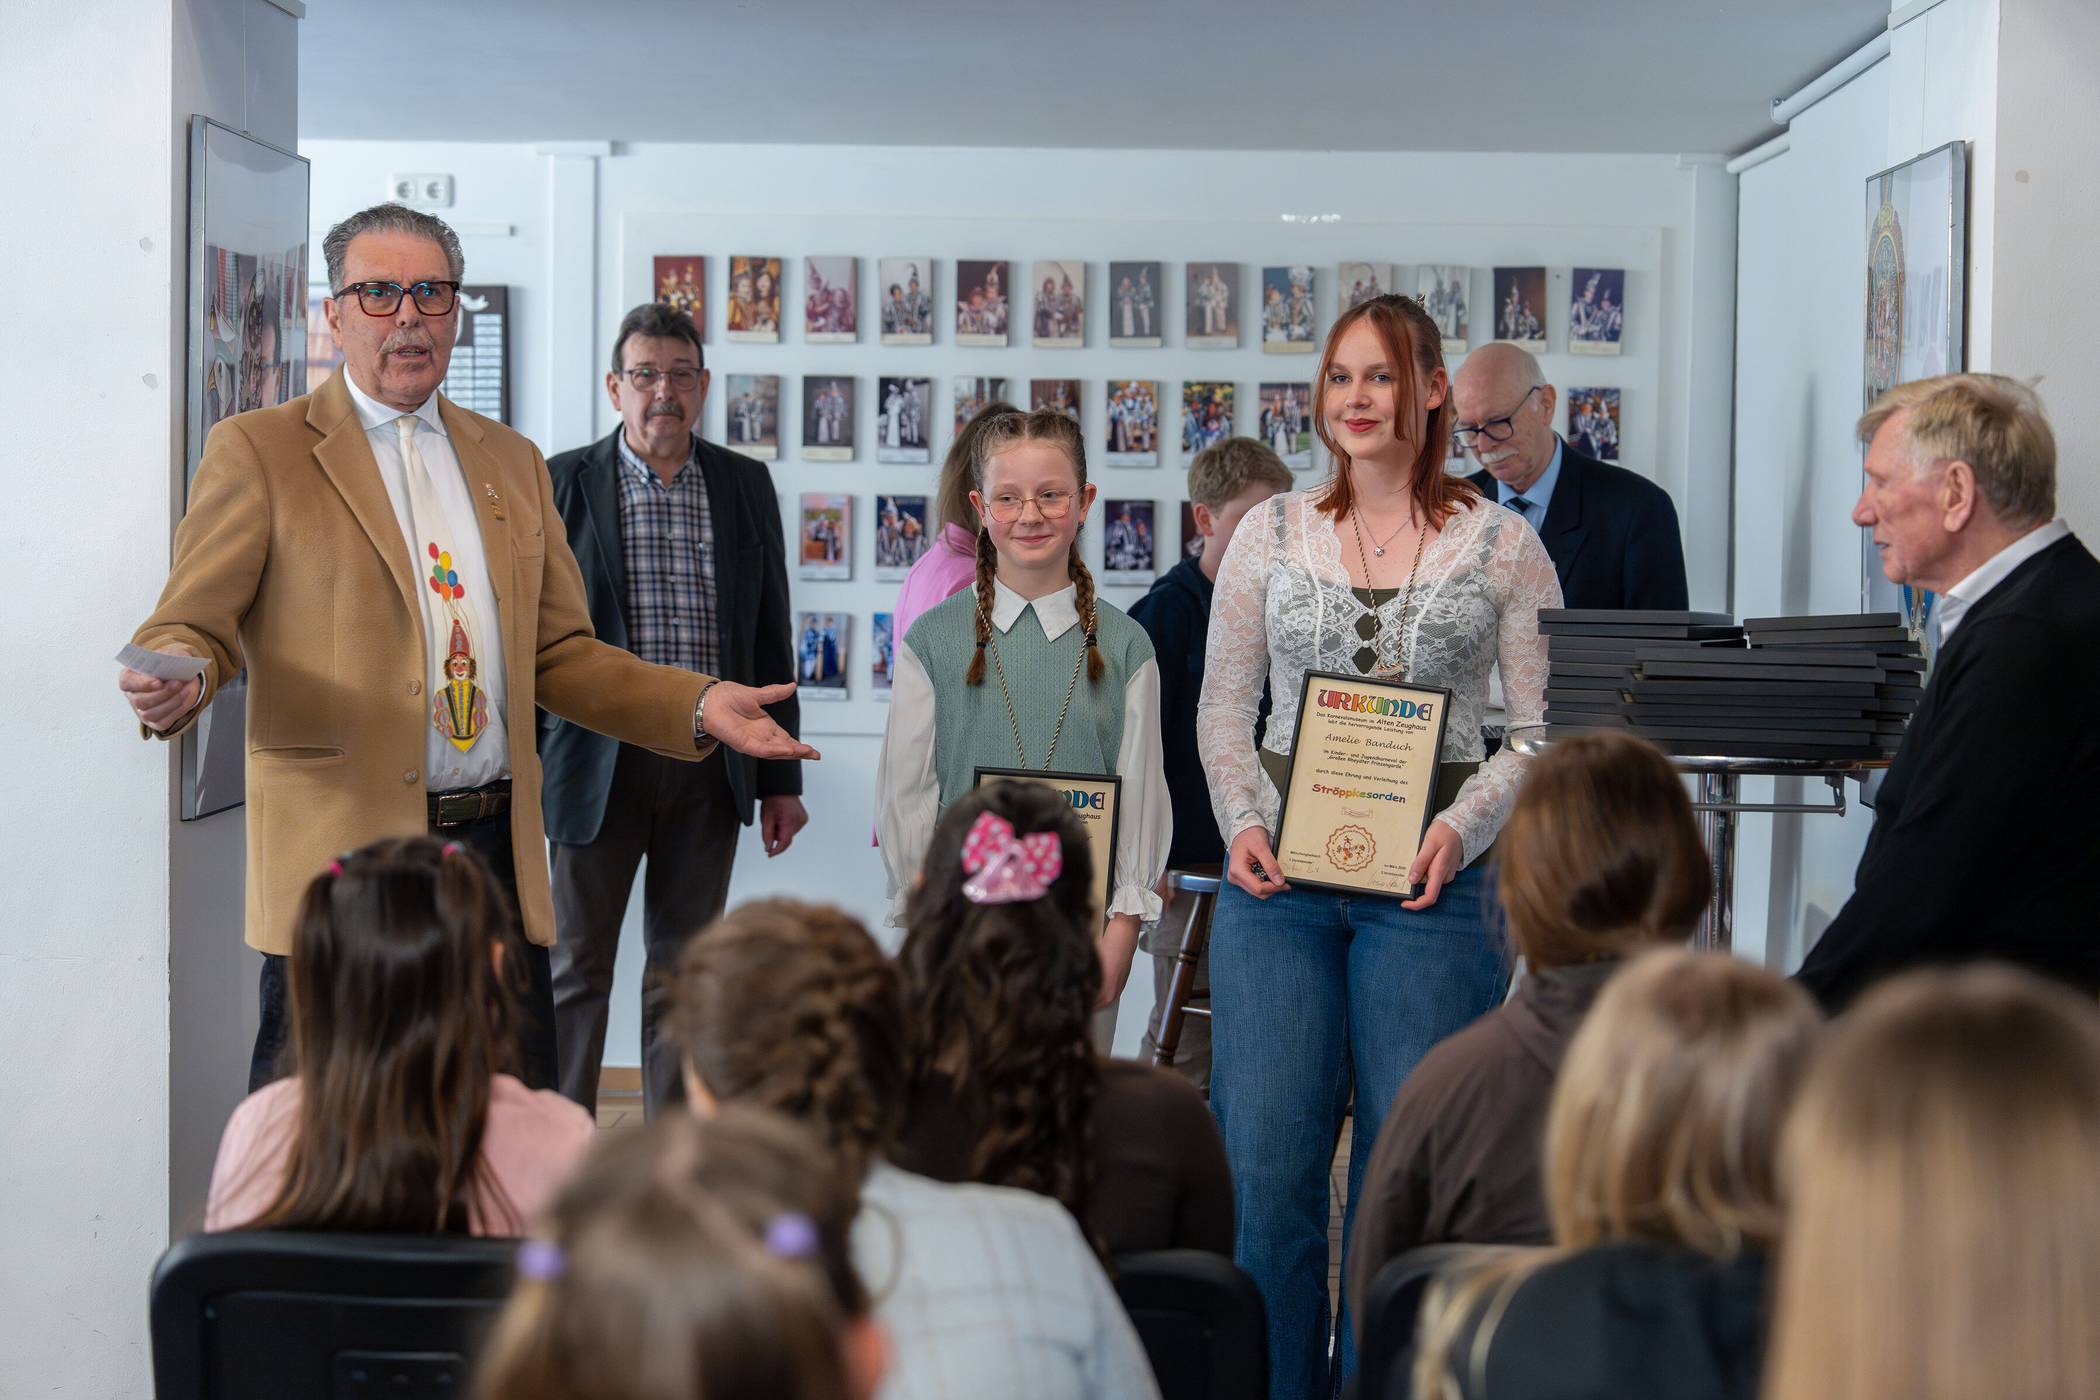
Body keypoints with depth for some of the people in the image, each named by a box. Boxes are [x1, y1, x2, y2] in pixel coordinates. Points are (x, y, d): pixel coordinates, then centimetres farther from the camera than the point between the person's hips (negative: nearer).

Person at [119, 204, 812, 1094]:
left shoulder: (511, 461, 18)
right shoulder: (259, 451, 3)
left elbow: (559, 653, 19)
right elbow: (188, 626, -2)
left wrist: (698, 705, 4)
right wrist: (176, 681, -26)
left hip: (498, 852, 5)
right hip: (341, 852, -4)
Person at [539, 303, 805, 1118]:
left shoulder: (746, 487, 7)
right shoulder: (562, 484, -1)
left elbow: (771, 639, 9)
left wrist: (781, 778, 7)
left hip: (709, 769, 2)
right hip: (598, 763, -2)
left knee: (686, 967, 10)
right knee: (577, 965, 4)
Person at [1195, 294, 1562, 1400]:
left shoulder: (1501, 545, 5)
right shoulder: (1271, 531, 10)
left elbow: (1546, 726, 4)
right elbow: (1223, 704, 13)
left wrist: (1463, 828, -10)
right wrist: (1242, 824, -3)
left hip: (1430, 882, -1)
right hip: (1279, 873, 1)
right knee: (1263, 1157, -1)